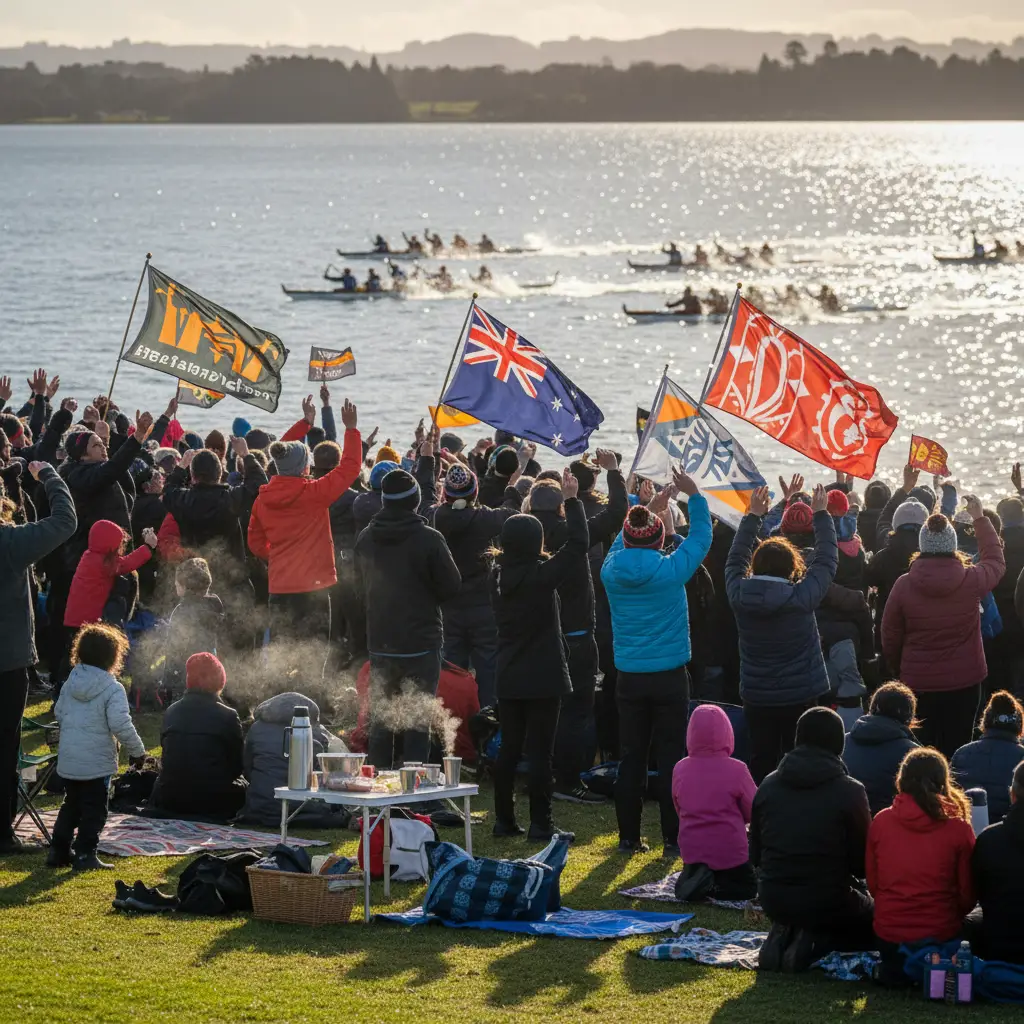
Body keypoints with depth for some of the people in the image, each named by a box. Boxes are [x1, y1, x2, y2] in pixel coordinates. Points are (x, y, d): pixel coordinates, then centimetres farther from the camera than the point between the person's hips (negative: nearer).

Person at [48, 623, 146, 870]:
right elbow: (121, 725, -20)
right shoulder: (112, 689, -15)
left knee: (71, 805, 19)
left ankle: (58, 851, 21)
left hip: (68, 759, 6)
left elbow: (59, 712, 15)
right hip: (96, 762, -6)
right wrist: (137, 750, -8)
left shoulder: (70, 683, 5)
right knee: (94, 810, 3)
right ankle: (85, 854, 0)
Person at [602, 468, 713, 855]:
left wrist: (650, 507, 27)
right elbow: (701, 536, 2)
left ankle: (629, 836, 12)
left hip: (629, 678, 3)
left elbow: (621, 543, 18)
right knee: (671, 755, 2)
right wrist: (695, 496, 14)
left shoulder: (612, 570, -5)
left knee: (631, 756, 9)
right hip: (670, 676, -3)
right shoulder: (670, 569, -13)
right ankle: (673, 838, 3)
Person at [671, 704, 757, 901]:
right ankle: (714, 887, -10)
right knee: (749, 887, 20)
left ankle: (692, 878, -2)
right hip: (729, 852, -4)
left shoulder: (680, 769, -5)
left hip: (691, 850, 4)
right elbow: (754, 812, -3)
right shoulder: (736, 770, -15)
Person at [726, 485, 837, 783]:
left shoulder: (740, 594, -10)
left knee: (761, 761, 9)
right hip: (802, 696, -2)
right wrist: (821, 514, 6)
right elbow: (826, 560, -5)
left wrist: (753, 515, 16)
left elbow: (736, 559, 9)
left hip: (757, 698, 3)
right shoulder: (802, 596, -17)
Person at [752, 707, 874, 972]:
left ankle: (783, 935, 4)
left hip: (773, 900, 5)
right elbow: (863, 862, -6)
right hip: (827, 901, -5)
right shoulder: (849, 791, -13)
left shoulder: (768, 785, 0)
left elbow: (755, 855, 7)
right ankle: (816, 943, -5)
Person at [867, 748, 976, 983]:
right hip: (940, 934, -3)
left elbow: (872, 884, 4)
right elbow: (967, 895, -1)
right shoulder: (959, 829, -10)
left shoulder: (880, 822, -5)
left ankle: (891, 969, 8)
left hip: (888, 934, 3)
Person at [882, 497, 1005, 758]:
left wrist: (897, 669, 17)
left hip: (918, 683, 0)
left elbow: (890, 637, -1)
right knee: (954, 752, 7)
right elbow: (996, 561, 13)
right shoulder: (971, 580, -11)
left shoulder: (904, 585, -12)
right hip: (964, 681, 0)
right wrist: (980, 519, 23)